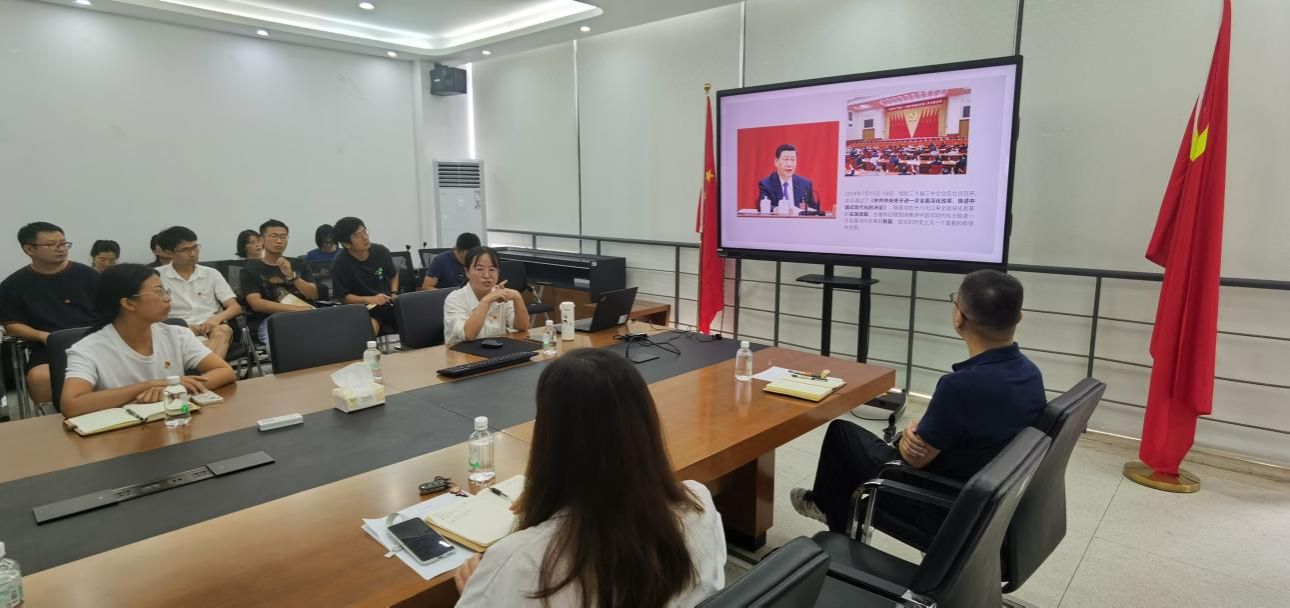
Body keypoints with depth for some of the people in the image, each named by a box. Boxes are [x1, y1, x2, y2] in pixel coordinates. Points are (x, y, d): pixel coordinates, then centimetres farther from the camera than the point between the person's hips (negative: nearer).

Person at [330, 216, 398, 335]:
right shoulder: (340, 263, -9)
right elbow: (343, 296, -5)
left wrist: (394, 294, 2)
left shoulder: (381, 251, 1)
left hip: (388, 303, 4)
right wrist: (370, 299, -19)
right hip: (363, 308, -4)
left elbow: (394, 275, 20)